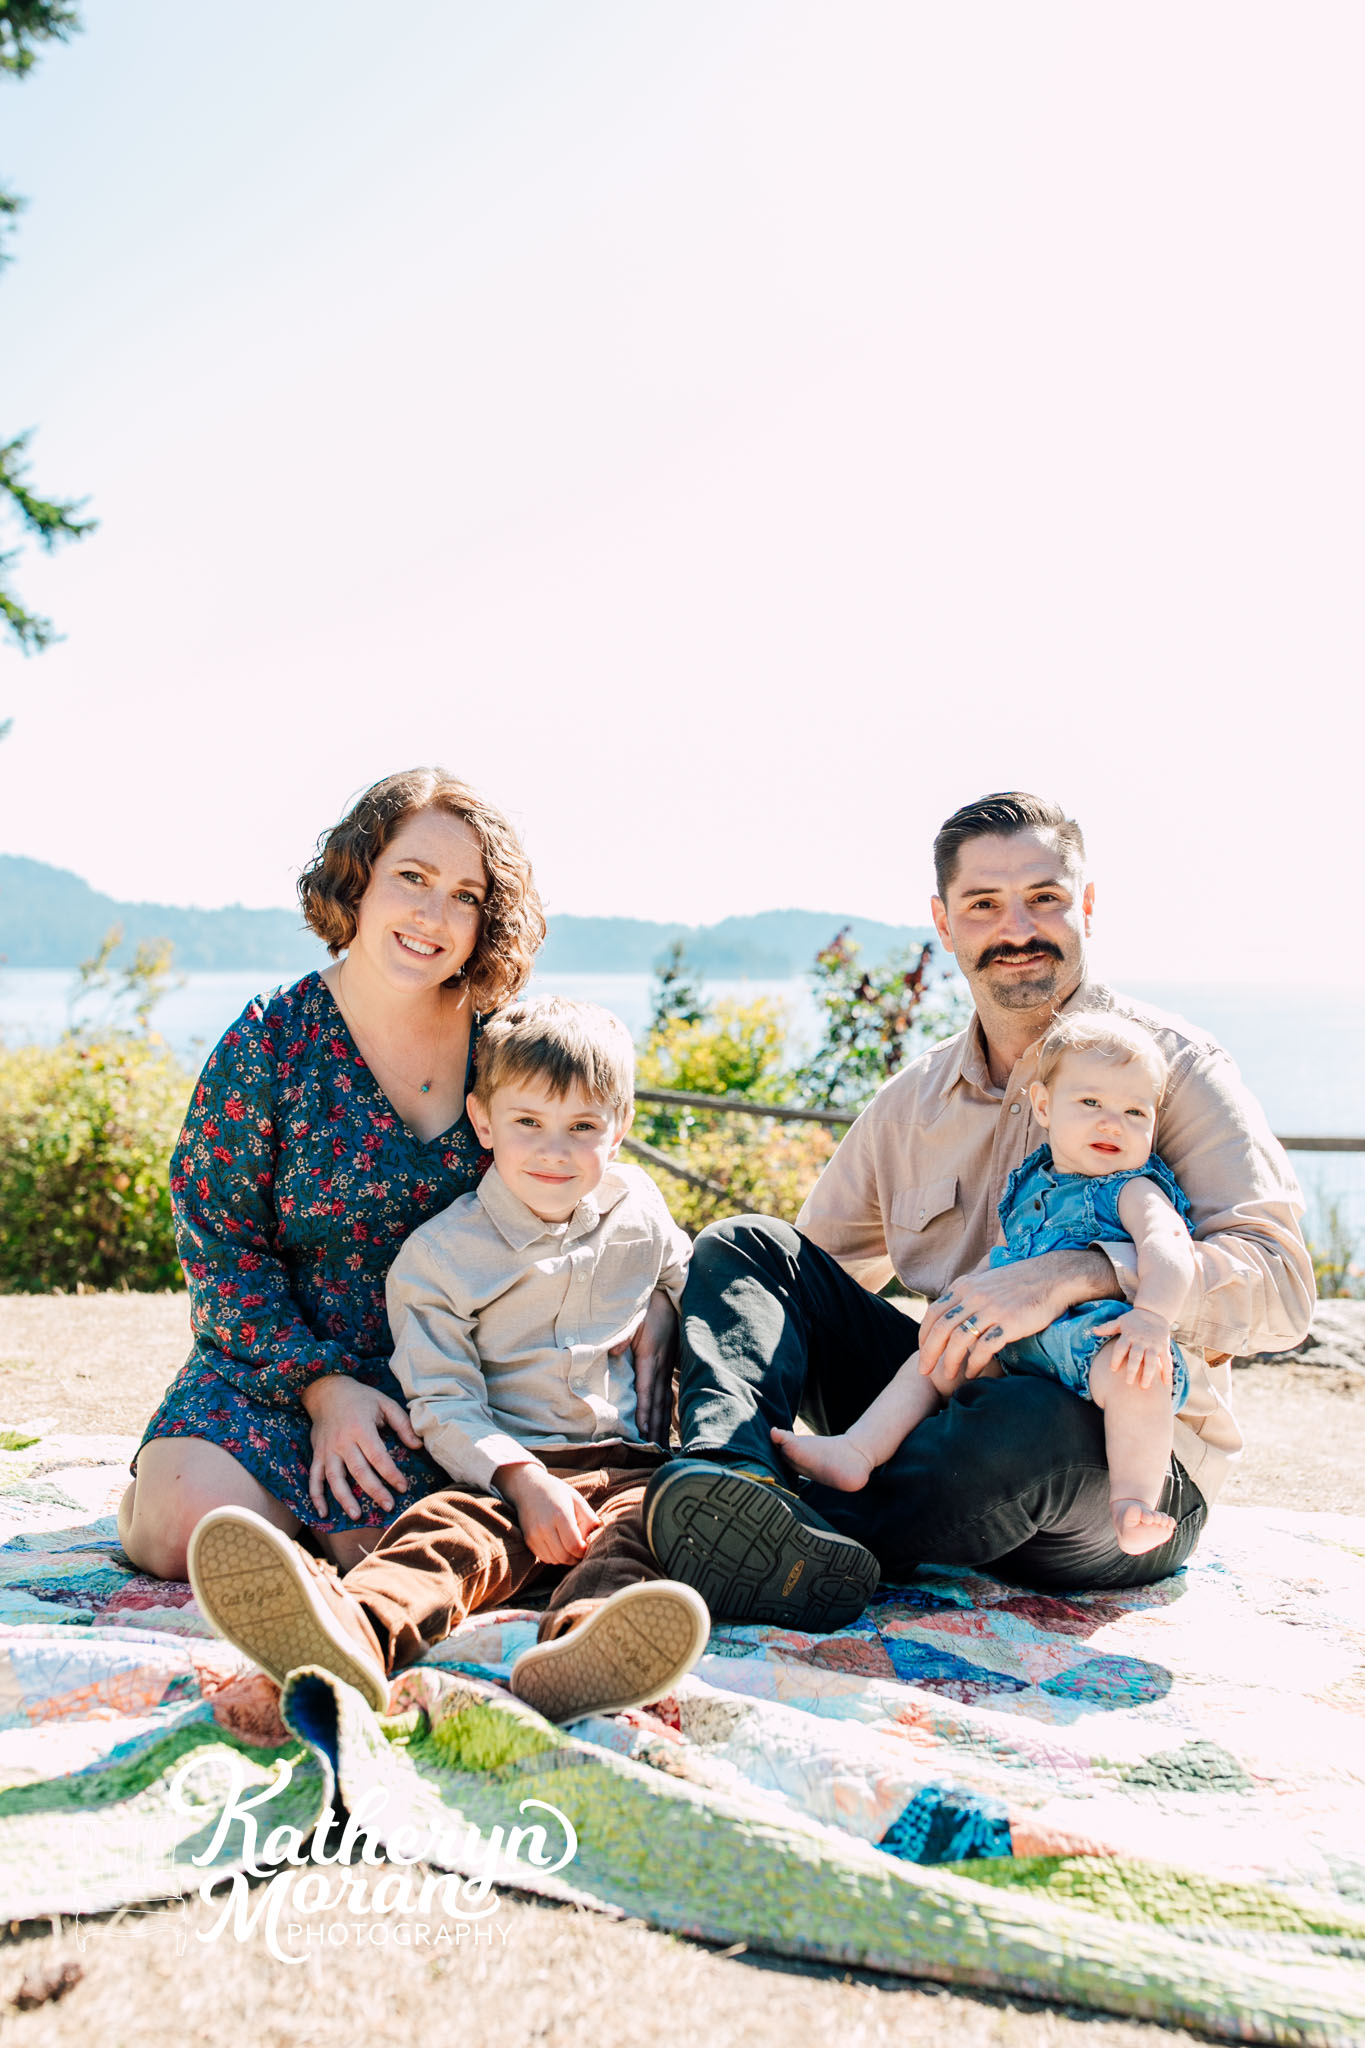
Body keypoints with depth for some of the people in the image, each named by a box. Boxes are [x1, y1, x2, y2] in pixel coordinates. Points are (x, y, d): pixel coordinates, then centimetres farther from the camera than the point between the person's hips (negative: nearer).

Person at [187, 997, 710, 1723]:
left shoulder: (639, 1209, 12)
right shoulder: (440, 1253, 0)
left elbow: (692, 1298, 30)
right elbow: (444, 1402, -6)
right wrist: (523, 1480, -23)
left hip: (628, 1463, 2)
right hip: (502, 1467, -1)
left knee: (644, 1522, -33)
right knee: (446, 1526, -33)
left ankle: (575, 1654, -66)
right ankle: (354, 1634, -67)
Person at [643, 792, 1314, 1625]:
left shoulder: (1169, 1065, -3)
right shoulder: (911, 1102, 12)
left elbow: (1280, 1285, -15)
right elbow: (820, 1272, 19)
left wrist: (1073, 1274, -31)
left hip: (1125, 1471, -4)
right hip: (949, 1403, 5)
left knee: (1027, 1421, -40)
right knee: (743, 1244, -7)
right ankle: (736, 1474, -35)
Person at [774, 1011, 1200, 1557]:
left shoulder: (1134, 1189, -2)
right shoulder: (1026, 1185, 18)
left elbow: (1166, 1247, -23)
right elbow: (996, 1262, 31)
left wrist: (1150, 1316, -41)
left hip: (1094, 1340, -7)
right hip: (1015, 1346, 7)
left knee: (1134, 1374, -38)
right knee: (932, 1360, 4)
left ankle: (1131, 1503, -35)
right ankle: (855, 1454, 1)